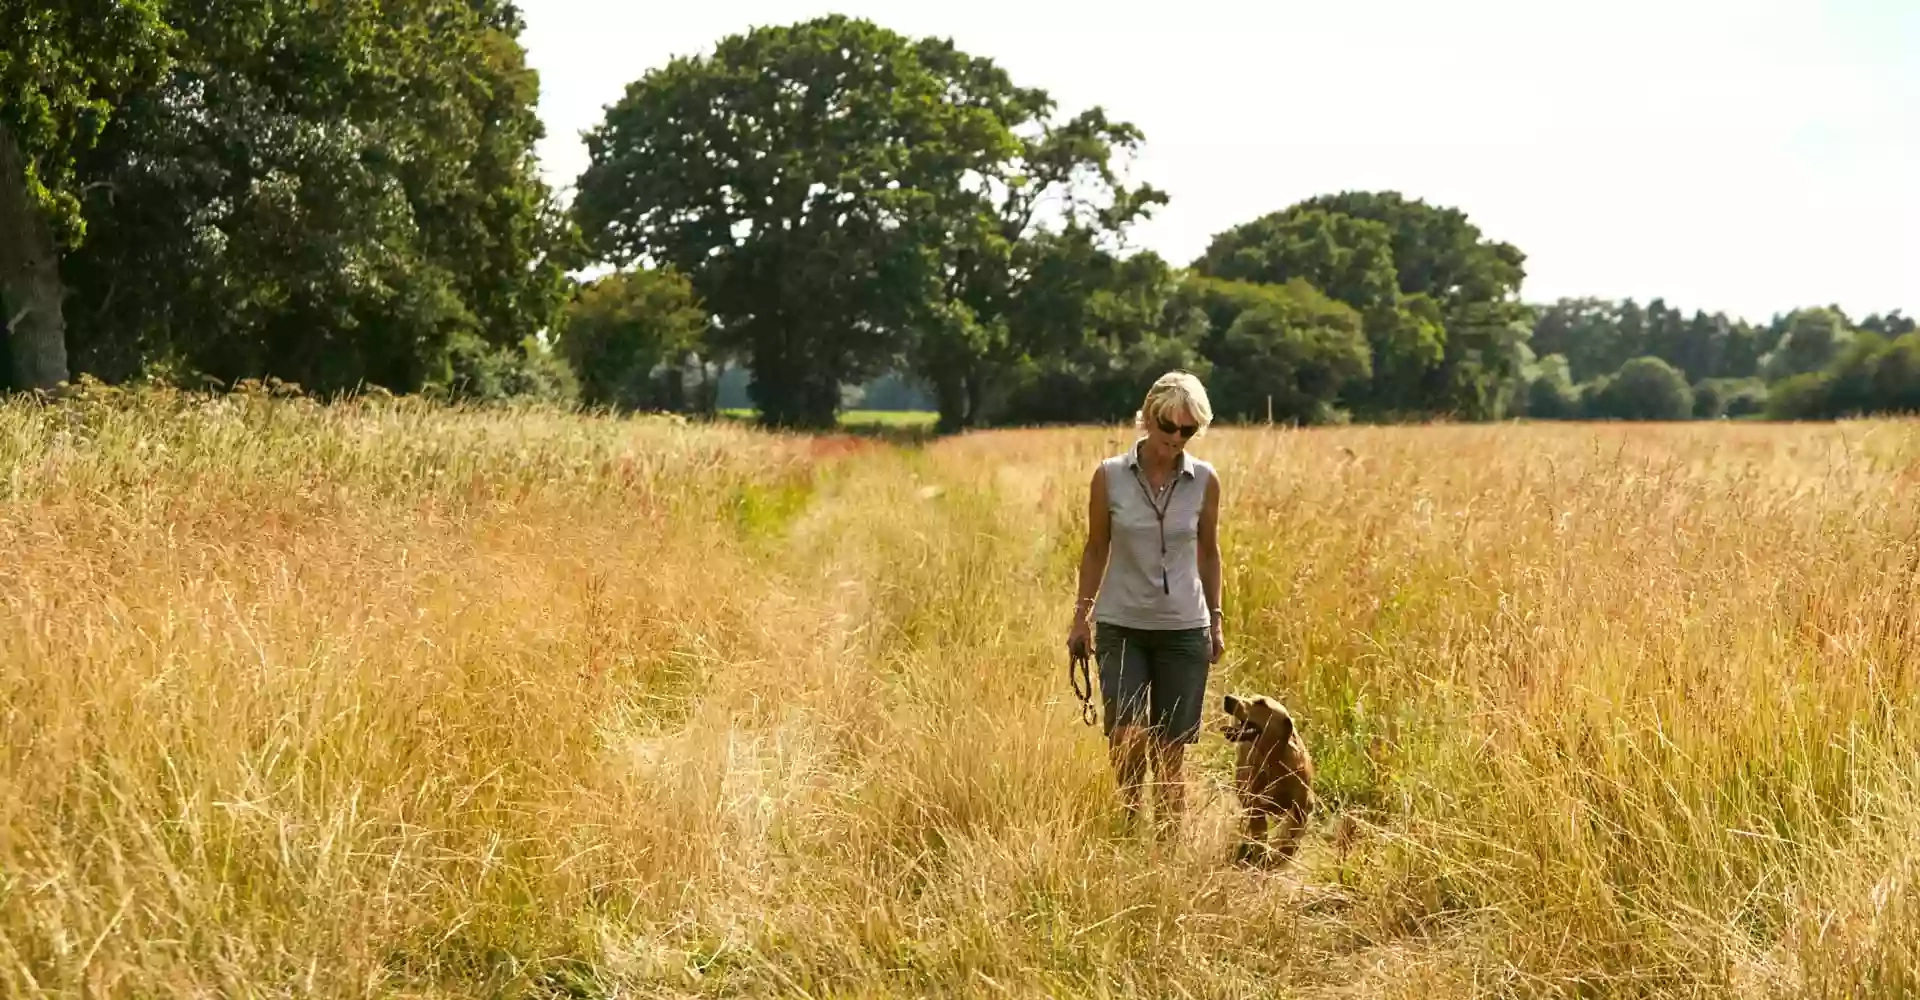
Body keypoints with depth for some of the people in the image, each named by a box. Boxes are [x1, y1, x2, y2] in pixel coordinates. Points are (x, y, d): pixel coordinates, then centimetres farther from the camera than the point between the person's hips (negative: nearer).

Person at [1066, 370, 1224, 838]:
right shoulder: (1109, 475, -5)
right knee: (1126, 743, -12)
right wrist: (1081, 615, 4)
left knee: (1170, 755, 3)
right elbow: (1096, 549, 5)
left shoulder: (1204, 481, -2)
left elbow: (1208, 551, 10)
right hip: (1121, 628, -1)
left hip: (1184, 632, 1)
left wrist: (1215, 620, 12)